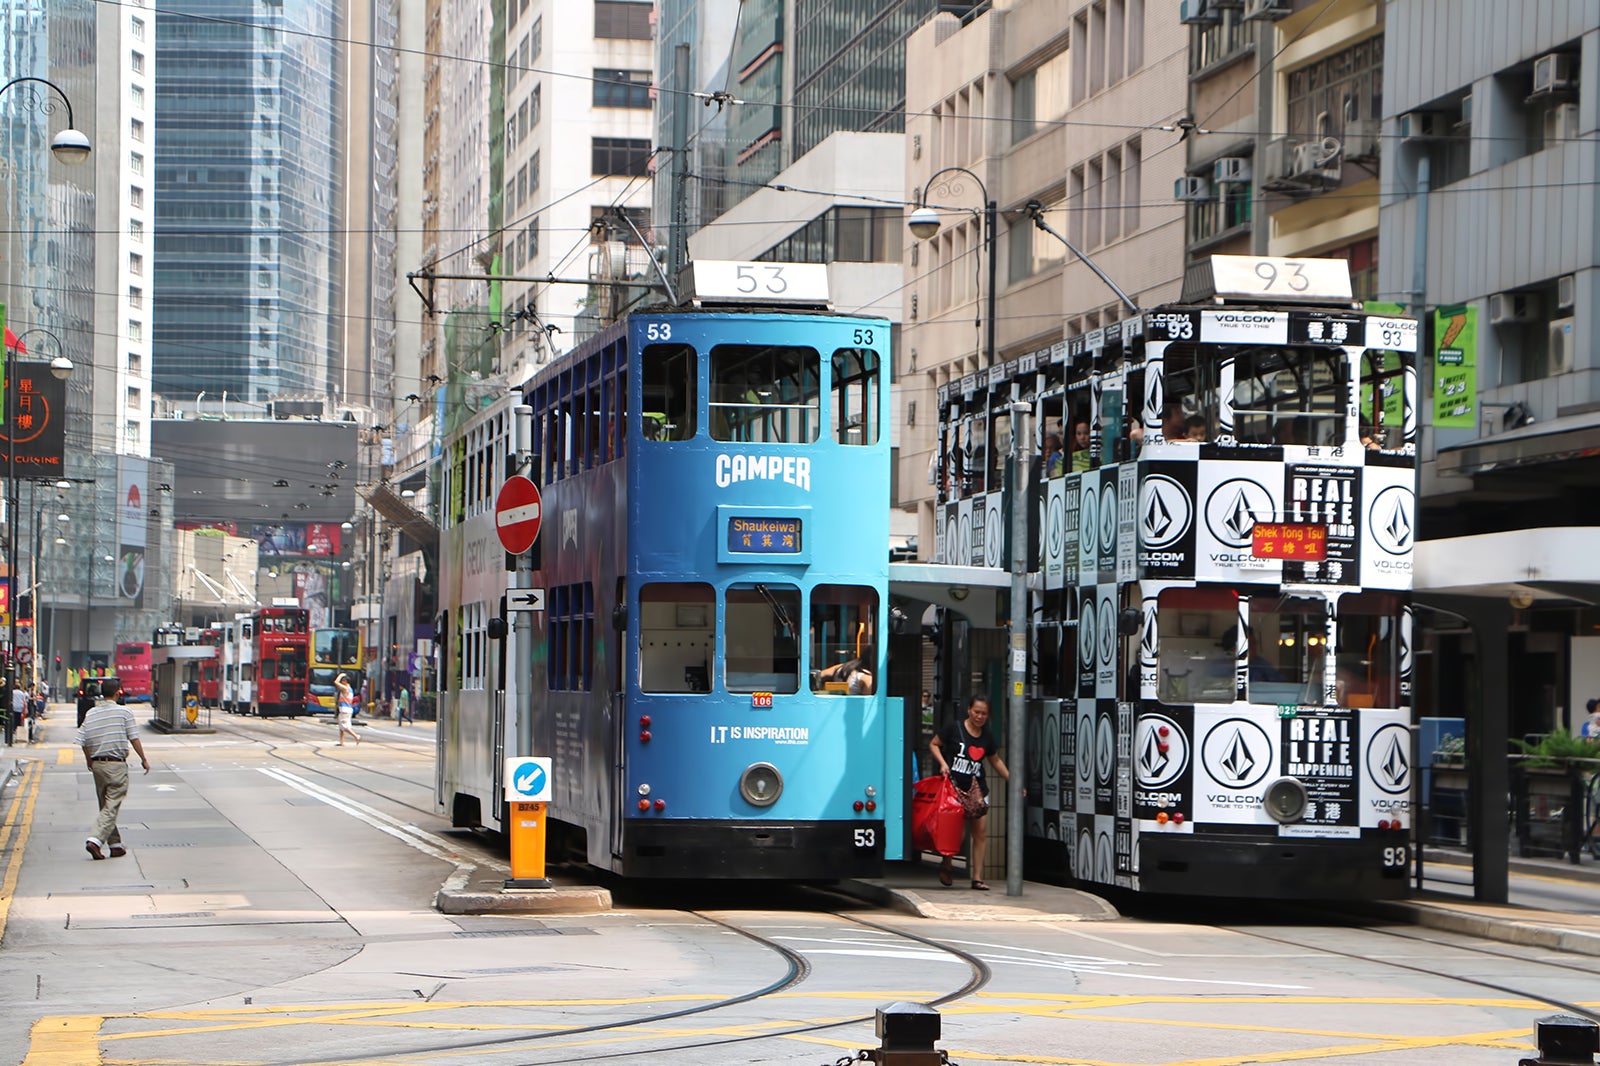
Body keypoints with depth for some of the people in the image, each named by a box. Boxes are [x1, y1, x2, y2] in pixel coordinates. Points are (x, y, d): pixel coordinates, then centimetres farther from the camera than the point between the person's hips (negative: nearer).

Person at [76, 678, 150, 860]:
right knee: (112, 807, -5)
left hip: (97, 764, 5)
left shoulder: (91, 713, 4)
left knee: (106, 806, 15)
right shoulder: (124, 712, -7)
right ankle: (95, 840, -20)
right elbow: (133, 738, -4)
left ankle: (115, 845, 18)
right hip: (117, 764, -5)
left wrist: (90, 761, 18)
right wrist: (144, 759, 9)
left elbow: (83, 741, 2)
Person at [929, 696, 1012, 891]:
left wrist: (1012, 780, 17)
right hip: (954, 785, -4)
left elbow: (995, 760, 22)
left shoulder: (987, 736, 10)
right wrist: (942, 763, -11)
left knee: (981, 833, -2)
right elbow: (934, 745, 5)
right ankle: (946, 865, 19)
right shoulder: (955, 729, -3)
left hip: (977, 787, 4)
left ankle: (977, 877, 3)